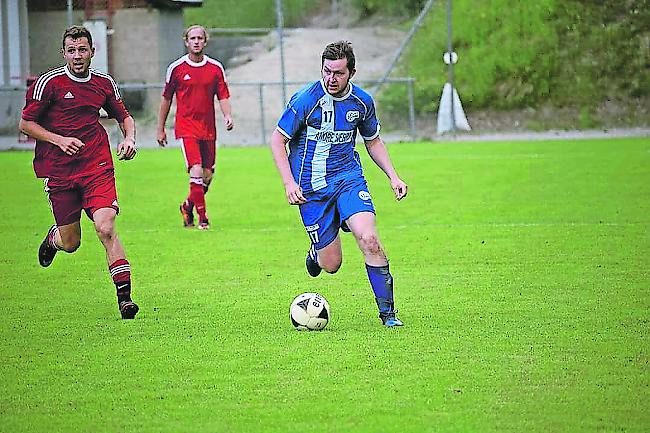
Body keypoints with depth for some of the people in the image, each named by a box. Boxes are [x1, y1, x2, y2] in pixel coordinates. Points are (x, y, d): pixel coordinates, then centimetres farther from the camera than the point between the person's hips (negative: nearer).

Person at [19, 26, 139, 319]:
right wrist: (58, 140, -14)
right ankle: (53, 237, 43)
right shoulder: (49, 83, -5)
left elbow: (123, 116, 22)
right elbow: (26, 123, -1)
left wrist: (129, 138, 1)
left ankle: (124, 296, -16)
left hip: (97, 168, 1)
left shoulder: (104, 83, 7)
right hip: (59, 171, -1)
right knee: (70, 243, 5)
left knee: (106, 229, -19)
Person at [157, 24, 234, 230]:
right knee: (196, 172, -16)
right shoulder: (176, 68, 0)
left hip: (208, 128, 3)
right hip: (186, 127, -3)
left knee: (207, 175, 8)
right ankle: (202, 217, -9)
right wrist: (160, 129, 10)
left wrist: (227, 116, -14)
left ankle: (188, 206, 33)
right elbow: (166, 99, 8)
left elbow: (223, 96, 6)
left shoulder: (216, 68, 4)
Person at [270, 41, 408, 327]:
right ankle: (315, 255, 36)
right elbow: (277, 140, -6)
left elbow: (373, 141, 17)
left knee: (369, 240, -21)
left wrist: (393, 176, 5)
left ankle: (387, 311, -9)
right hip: (311, 186, -3)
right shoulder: (305, 100, -14)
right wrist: (289, 183, -16)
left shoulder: (362, 101, 0)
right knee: (331, 265, -3)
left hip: (349, 177, 3)